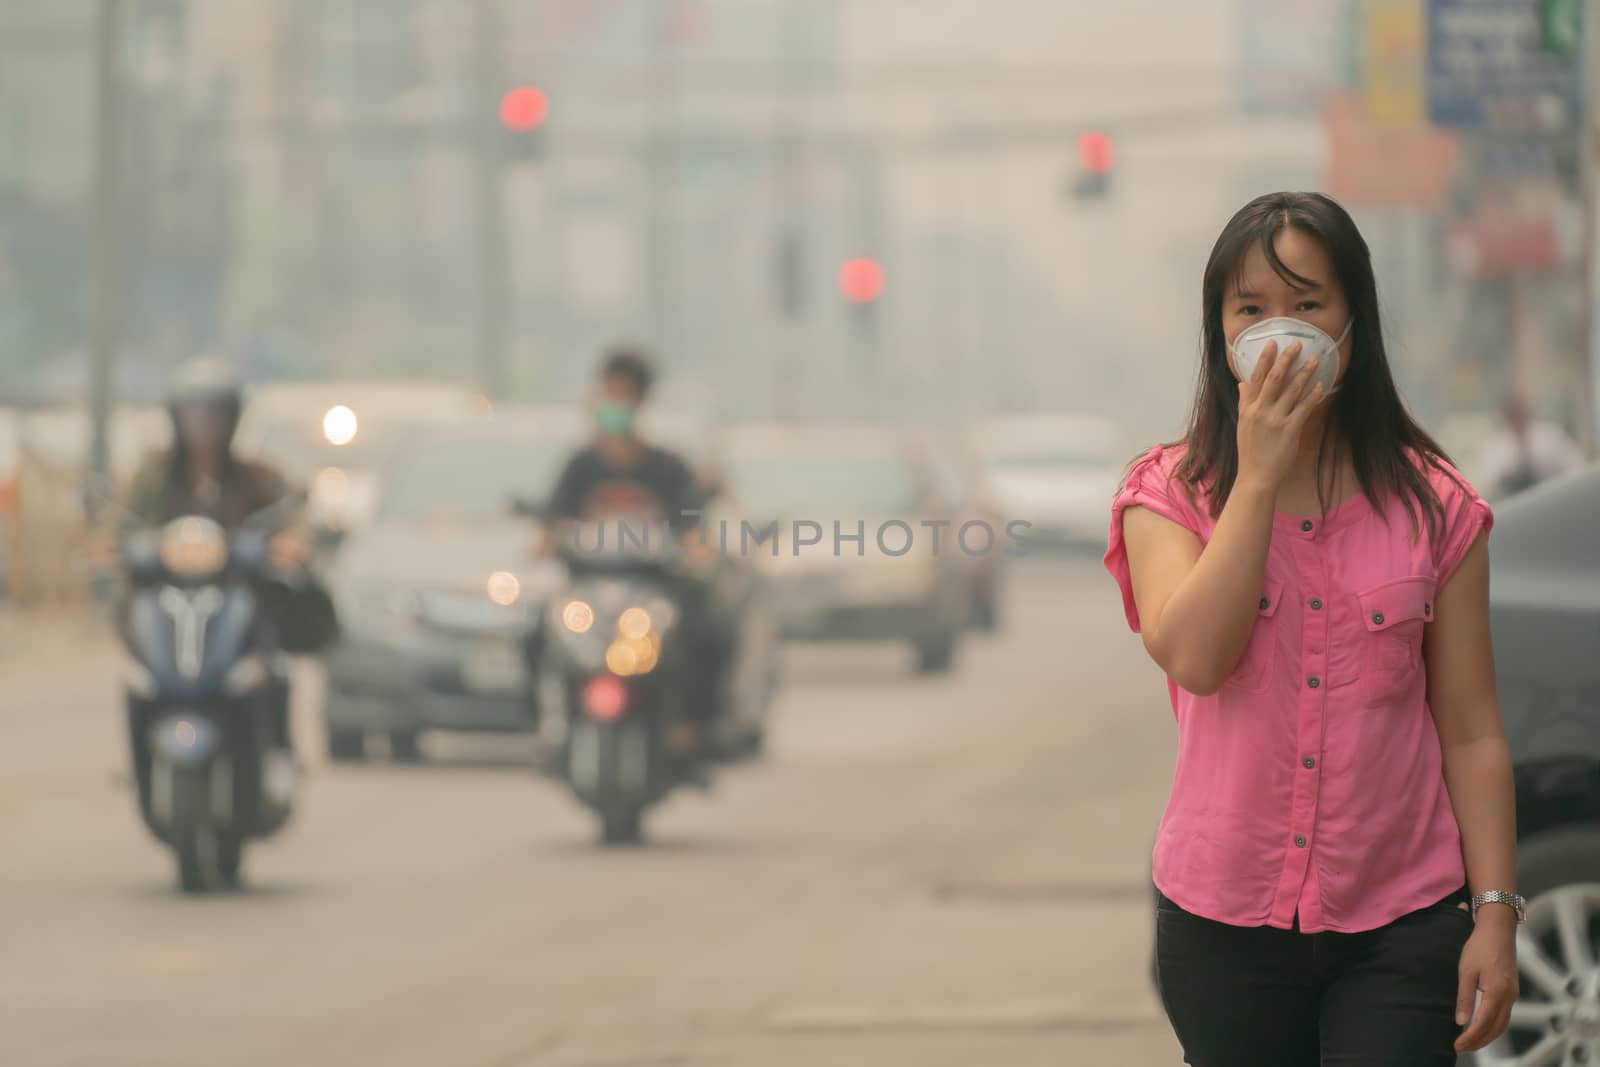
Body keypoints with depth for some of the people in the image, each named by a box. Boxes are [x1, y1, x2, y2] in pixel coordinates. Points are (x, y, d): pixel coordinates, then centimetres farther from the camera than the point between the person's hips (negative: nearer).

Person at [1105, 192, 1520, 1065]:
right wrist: (1259, 476, -15)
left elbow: (1470, 732, 2)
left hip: (1399, 926, 0)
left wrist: (1496, 911, -4)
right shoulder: (1170, 495, 2)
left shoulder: (1432, 508, 2)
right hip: (1225, 922, 1)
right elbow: (1194, 657, -18)